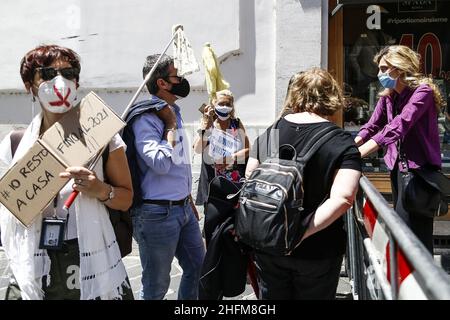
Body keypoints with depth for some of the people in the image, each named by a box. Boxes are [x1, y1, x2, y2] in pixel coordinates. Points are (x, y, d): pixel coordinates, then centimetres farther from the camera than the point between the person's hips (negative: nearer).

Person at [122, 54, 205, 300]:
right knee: (157, 286, 5)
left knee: (197, 268, 20)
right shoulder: (145, 119, -15)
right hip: (158, 213, -9)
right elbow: (160, 164, -27)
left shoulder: (173, 112, 12)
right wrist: (171, 126, -16)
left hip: (183, 208, 9)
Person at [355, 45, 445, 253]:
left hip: (419, 166, -7)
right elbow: (372, 126, 7)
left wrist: (356, 154, -35)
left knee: (410, 227, -9)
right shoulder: (388, 96, 7)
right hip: (398, 164, 7)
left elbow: (398, 127, -28)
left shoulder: (422, 91, -16)